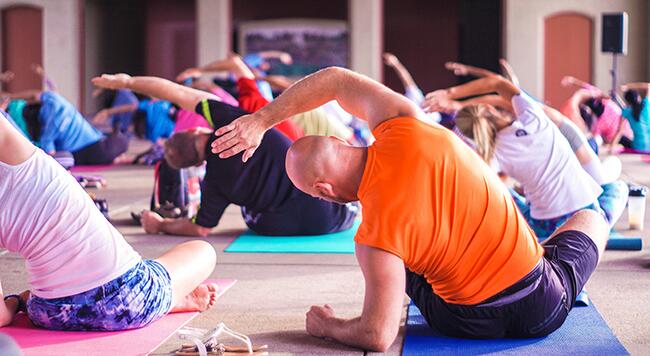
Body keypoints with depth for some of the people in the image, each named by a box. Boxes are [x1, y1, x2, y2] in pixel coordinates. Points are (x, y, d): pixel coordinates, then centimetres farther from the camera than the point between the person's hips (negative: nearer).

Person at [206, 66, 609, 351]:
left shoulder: (376, 237, -24)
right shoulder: (404, 126, -15)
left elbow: (377, 337, -21)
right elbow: (335, 79, 1)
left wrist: (326, 326, -1)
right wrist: (260, 120, 6)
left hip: (470, 323, -2)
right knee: (591, 219, 33)